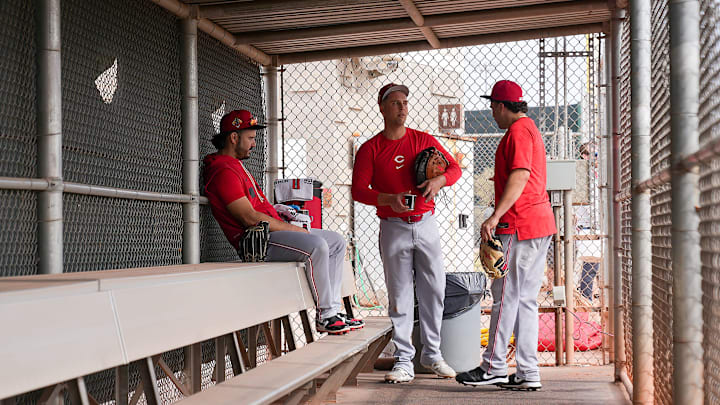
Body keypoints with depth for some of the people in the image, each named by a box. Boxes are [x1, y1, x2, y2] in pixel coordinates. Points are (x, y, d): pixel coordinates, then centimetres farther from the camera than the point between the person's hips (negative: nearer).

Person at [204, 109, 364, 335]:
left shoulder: (236, 164, 21)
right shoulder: (223, 170, -14)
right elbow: (249, 218, -21)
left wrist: (275, 210, 12)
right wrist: (293, 229, -16)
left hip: (271, 230, 11)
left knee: (337, 242, 7)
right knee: (316, 246, -31)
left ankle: (332, 310, 4)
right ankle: (326, 316, -20)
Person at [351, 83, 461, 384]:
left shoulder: (424, 140, 8)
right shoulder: (370, 149, 2)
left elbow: (455, 168, 8)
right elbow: (358, 190, -4)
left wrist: (439, 180, -15)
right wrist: (388, 199, -21)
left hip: (425, 225, 2)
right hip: (393, 228, -2)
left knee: (434, 290, 5)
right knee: (400, 294, 0)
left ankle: (432, 354, 20)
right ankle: (403, 361, 6)